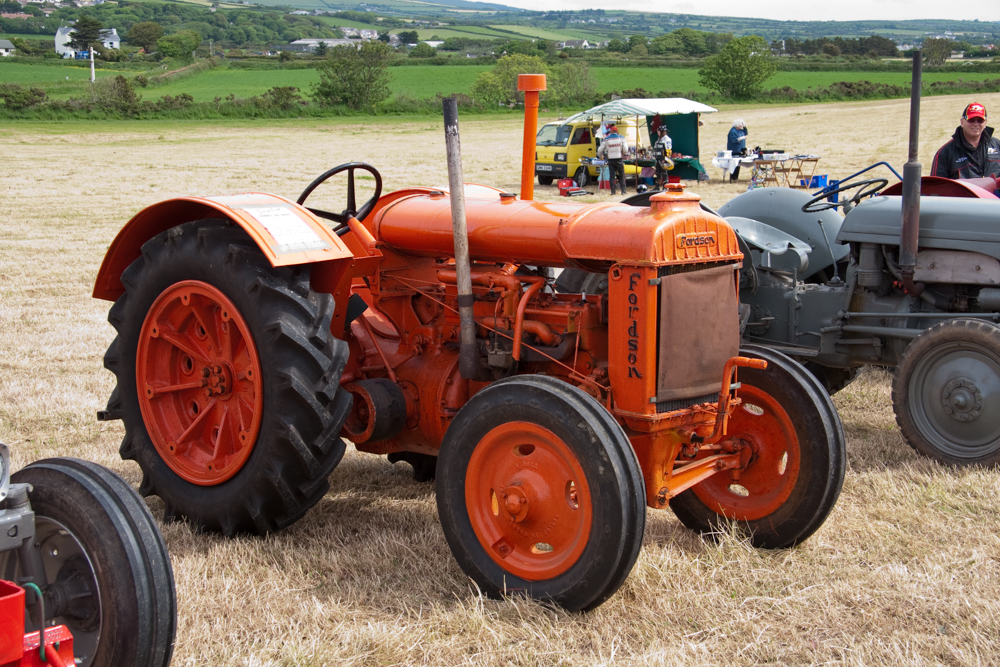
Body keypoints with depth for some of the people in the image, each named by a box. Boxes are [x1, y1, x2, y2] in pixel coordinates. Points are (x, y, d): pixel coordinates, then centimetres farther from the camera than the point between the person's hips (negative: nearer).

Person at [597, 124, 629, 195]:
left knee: (612, 176, 6)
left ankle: (613, 191, 3)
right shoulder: (621, 138, 0)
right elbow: (625, 150, -4)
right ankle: (623, 191, 2)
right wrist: (624, 154, 18)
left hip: (610, 160, 1)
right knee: (622, 175, 7)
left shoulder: (606, 139, 2)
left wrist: (600, 156, 24)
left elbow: (600, 150, 4)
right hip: (619, 159, -1)